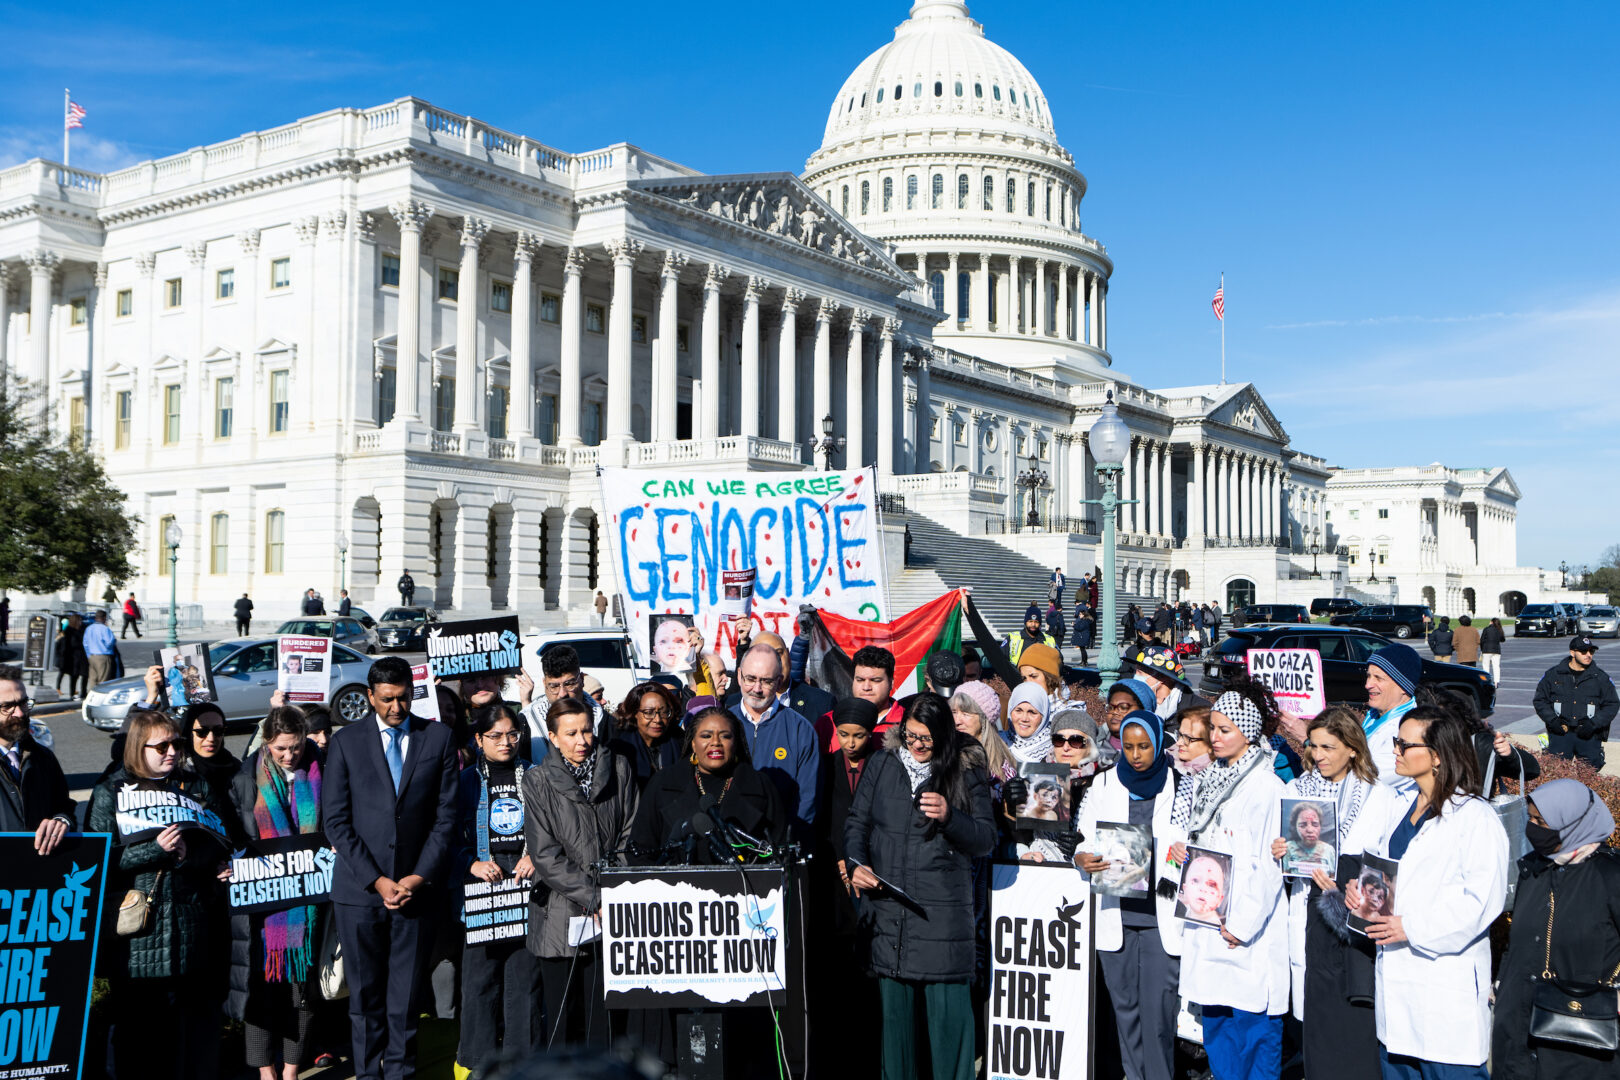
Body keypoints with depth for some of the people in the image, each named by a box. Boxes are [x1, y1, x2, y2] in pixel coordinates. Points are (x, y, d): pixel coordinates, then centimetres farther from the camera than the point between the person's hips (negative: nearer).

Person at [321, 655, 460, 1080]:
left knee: (406, 990, 4)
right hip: (359, 887, 0)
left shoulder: (439, 737, 4)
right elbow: (336, 821, 0)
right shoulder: (345, 742, 2)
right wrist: (376, 880, -7)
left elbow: (446, 815, 4)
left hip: (416, 886, 0)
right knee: (364, 990, 5)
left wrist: (420, 877, -4)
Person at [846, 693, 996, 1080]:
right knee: (893, 1005, 11)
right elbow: (857, 823, 15)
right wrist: (857, 863, -3)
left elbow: (986, 840, -1)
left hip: (942, 913, -3)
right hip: (887, 909, 3)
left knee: (948, 1006, -4)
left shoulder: (967, 772, 1)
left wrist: (949, 816, -18)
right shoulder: (883, 765, 8)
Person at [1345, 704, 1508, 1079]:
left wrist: (1412, 927, -19)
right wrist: (1357, 888, -1)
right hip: (1394, 973, 8)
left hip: (1446, 976, -8)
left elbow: (1483, 898, -18)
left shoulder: (1476, 817, -12)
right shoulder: (1400, 807, 13)